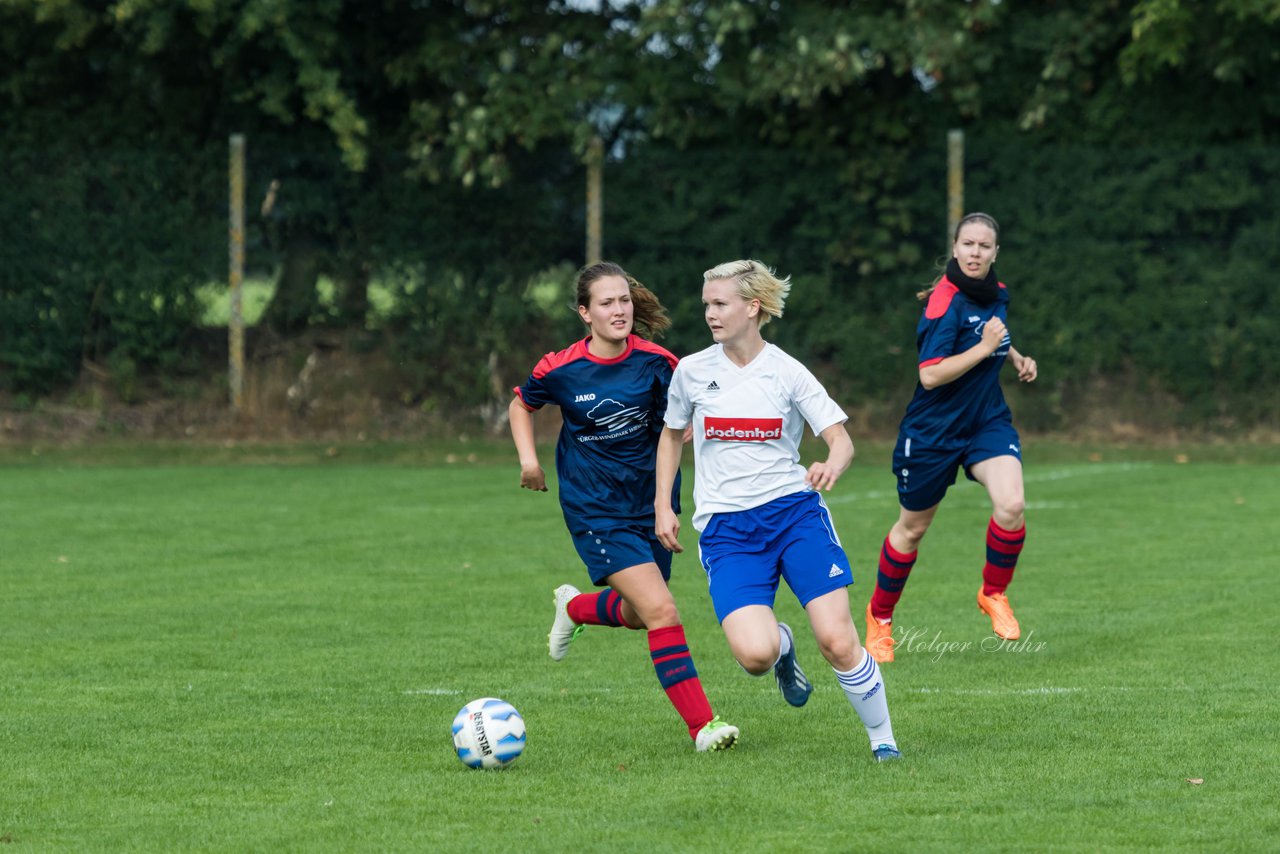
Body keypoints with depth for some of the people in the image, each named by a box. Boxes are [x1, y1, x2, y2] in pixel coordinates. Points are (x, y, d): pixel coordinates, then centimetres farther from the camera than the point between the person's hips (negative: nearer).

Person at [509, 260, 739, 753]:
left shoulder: (655, 362, -8)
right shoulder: (561, 370, -10)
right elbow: (521, 404, 10)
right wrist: (528, 458, -4)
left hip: (648, 503, 4)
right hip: (596, 511, -4)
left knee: (637, 614, 18)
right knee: (661, 612, -17)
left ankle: (575, 607, 51)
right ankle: (701, 726, -15)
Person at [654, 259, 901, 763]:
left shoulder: (787, 372, -1)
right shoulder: (691, 371, 4)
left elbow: (842, 440, -3)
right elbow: (672, 434, 21)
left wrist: (832, 466, -26)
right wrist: (663, 505, 12)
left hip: (794, 509, -1)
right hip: (725, 527, 1)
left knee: (838, 642, -13)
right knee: (754, 655, -21)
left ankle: (883, 740, 9)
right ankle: (781, 645, 17)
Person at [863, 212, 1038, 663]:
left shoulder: (998, 293, 3)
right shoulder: (945, 301, -20)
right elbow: (930, 375, -27)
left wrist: (1015, 358, 8)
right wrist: (984, 347, -26)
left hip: (987, 420, 5)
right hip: (935, 429, -5)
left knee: (1011, 505, -21)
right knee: (913, 527, 10)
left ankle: (993, 593, 5)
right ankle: (880, 615, 34)